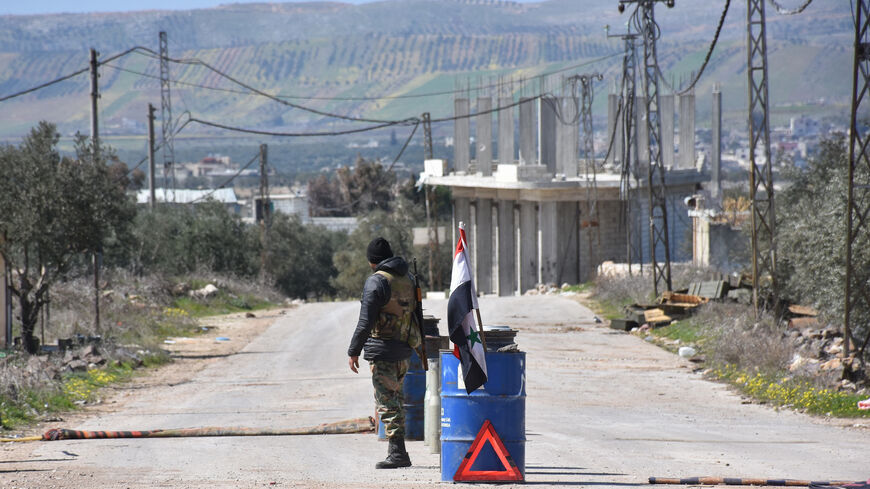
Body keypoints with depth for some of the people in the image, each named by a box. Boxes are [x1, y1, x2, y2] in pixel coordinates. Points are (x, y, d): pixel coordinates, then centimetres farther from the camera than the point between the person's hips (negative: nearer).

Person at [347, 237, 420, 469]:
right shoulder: (407, 278, 10)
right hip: (404, 350, 8)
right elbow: (414, 314, 17)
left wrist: (353, 351, -10)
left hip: (383, 352, -8)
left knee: (387, 402, -5)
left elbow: (366, 322, -17)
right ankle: (399, 453, 19)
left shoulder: (376, 281, -14)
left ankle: (397, 453, -8)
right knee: (396, 400, 16)